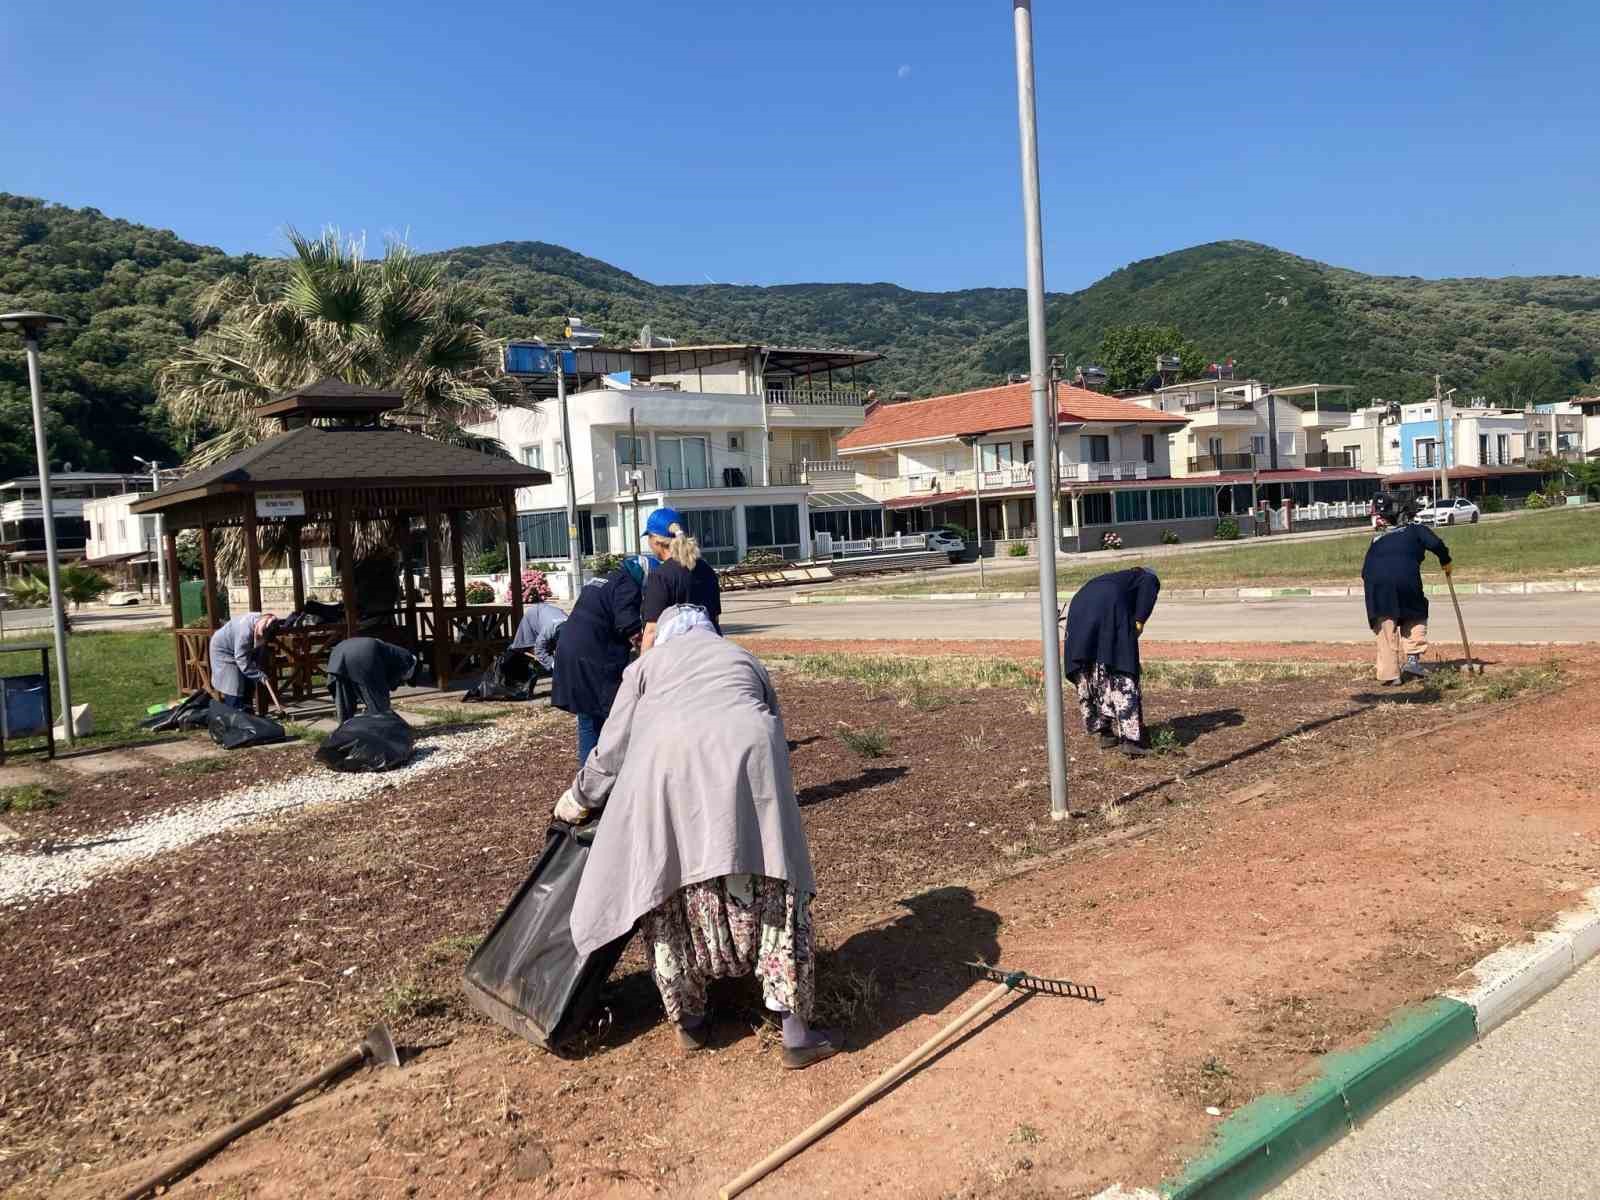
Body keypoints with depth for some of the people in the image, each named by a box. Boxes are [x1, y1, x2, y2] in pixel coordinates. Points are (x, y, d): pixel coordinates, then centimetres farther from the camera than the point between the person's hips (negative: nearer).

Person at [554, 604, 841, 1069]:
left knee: (674, 897, 15)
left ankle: (689, 1022, 25)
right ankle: (796, 1032, 9)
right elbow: (775, 733, 30)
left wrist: (578, 800, 40)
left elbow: (612, 750, 25)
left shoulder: (647, 664, 29)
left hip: (668, 765, -1)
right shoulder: (746, 661, 34)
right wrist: (766, 790, 42)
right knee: (771, 896, 7)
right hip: (745, 759, 1)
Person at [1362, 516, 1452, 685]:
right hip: (1405, 575, -2)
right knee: (1416, 616, 20)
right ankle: (1412, 658, 4)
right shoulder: (1414, 528, 26)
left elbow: (1365, 570, 24)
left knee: (1385, 629, 8)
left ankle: (1390, 675, 6)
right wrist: (1445, 561, 22)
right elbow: (1435, 543, 7)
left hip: (1375, 580, 3)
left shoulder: (1377, 539, 34)